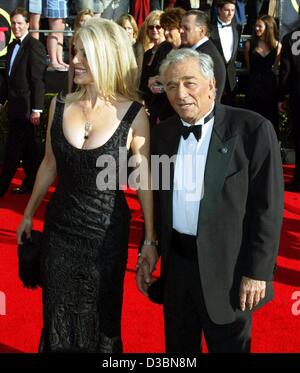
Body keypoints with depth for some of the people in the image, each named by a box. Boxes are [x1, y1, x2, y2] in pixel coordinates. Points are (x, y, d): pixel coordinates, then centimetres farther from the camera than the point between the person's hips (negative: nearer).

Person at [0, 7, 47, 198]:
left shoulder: (35, 46, -13)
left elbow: (38, 80, -17)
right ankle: (31, 183, 23)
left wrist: (36, 109, -19)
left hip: (25, 108, -8)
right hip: (16, 106, 8)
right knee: (27, 148, 14)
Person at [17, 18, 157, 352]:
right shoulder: (60, 106, -3)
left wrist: (150, 239, -3)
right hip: (60, 227, 3)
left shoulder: (133, 114, -13)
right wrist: (28, 214, 17)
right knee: (58, 318, 16)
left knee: (101, 319, 15)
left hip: (107, 233, -3)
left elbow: (144, 181, -7)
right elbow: (50, 165, 9)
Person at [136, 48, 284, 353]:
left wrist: (258, 271, -14)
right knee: (177, 346, 20)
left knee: (228, 345, 13)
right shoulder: (162, 133, 4)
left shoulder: (252, 129, -13)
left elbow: (268, 207, -13)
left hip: (228, 267, -4)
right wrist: (147, 253, 9)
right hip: (175, 264, 5)